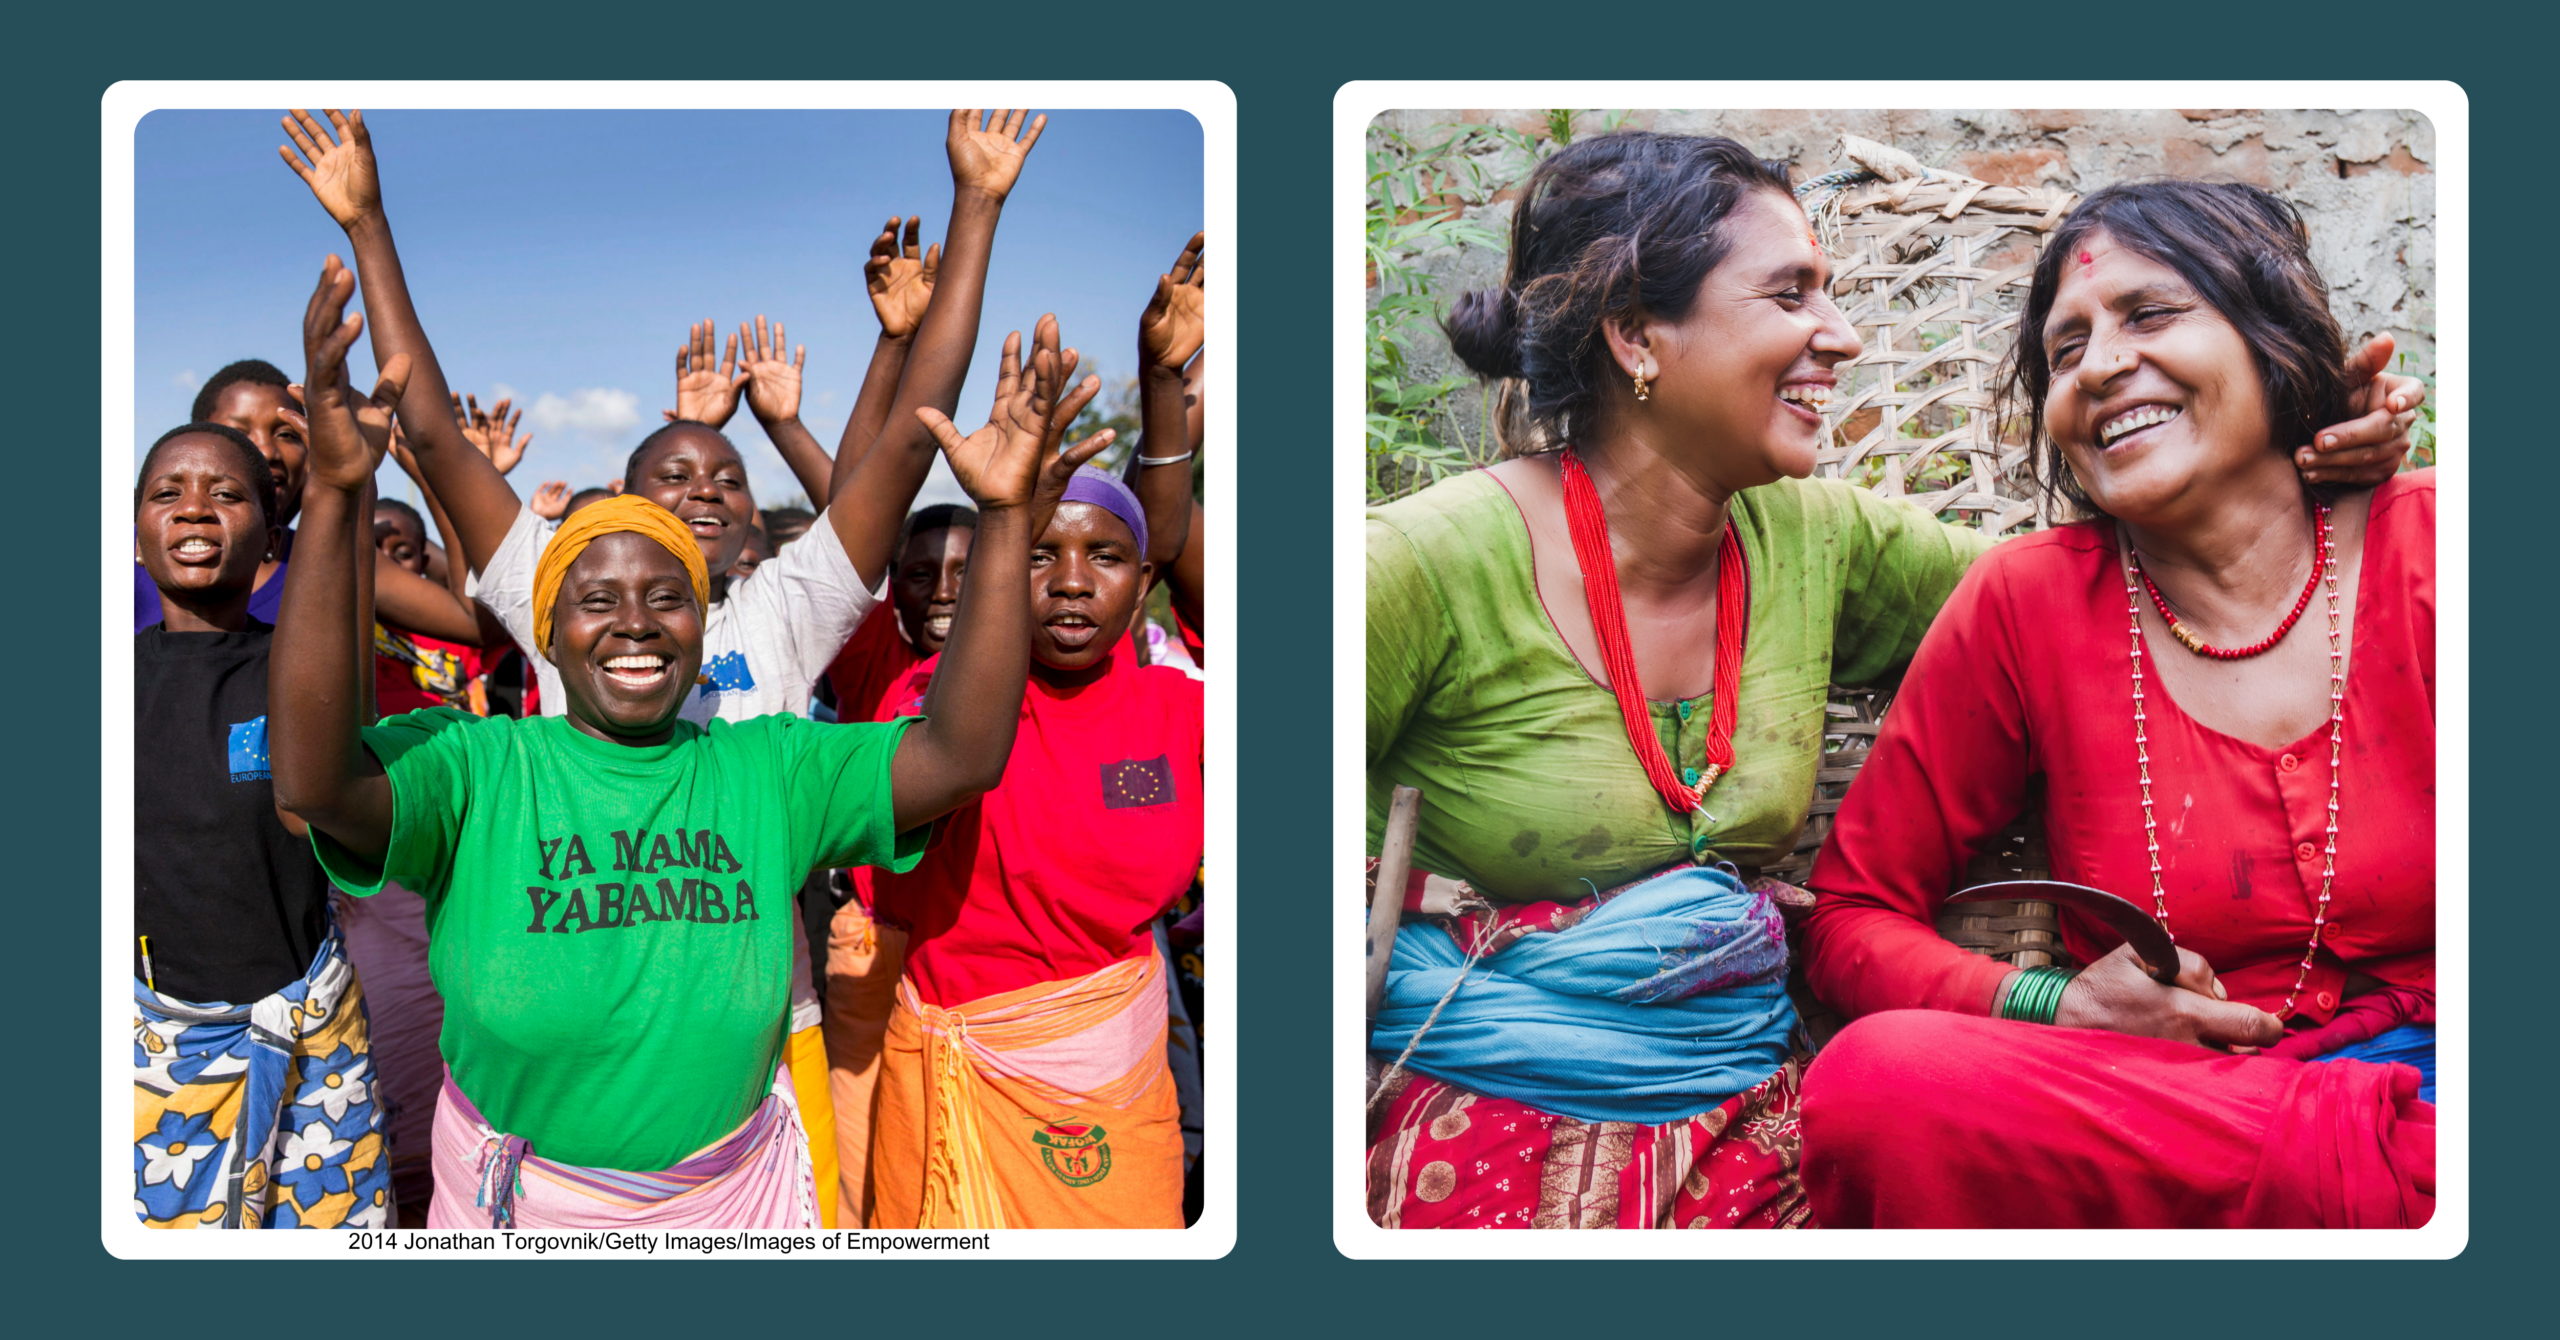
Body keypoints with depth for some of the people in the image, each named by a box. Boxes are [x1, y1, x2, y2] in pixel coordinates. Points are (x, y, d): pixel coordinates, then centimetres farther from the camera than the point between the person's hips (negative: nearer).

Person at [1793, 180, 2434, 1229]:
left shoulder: (2423, 546, 2)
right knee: (1880, 1081, -29)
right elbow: (1853, 915, 8)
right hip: (2146, 1120, 4)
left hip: (2429, 1092, -3)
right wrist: (2056, 1008, -10)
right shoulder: (2030, 603, 5)